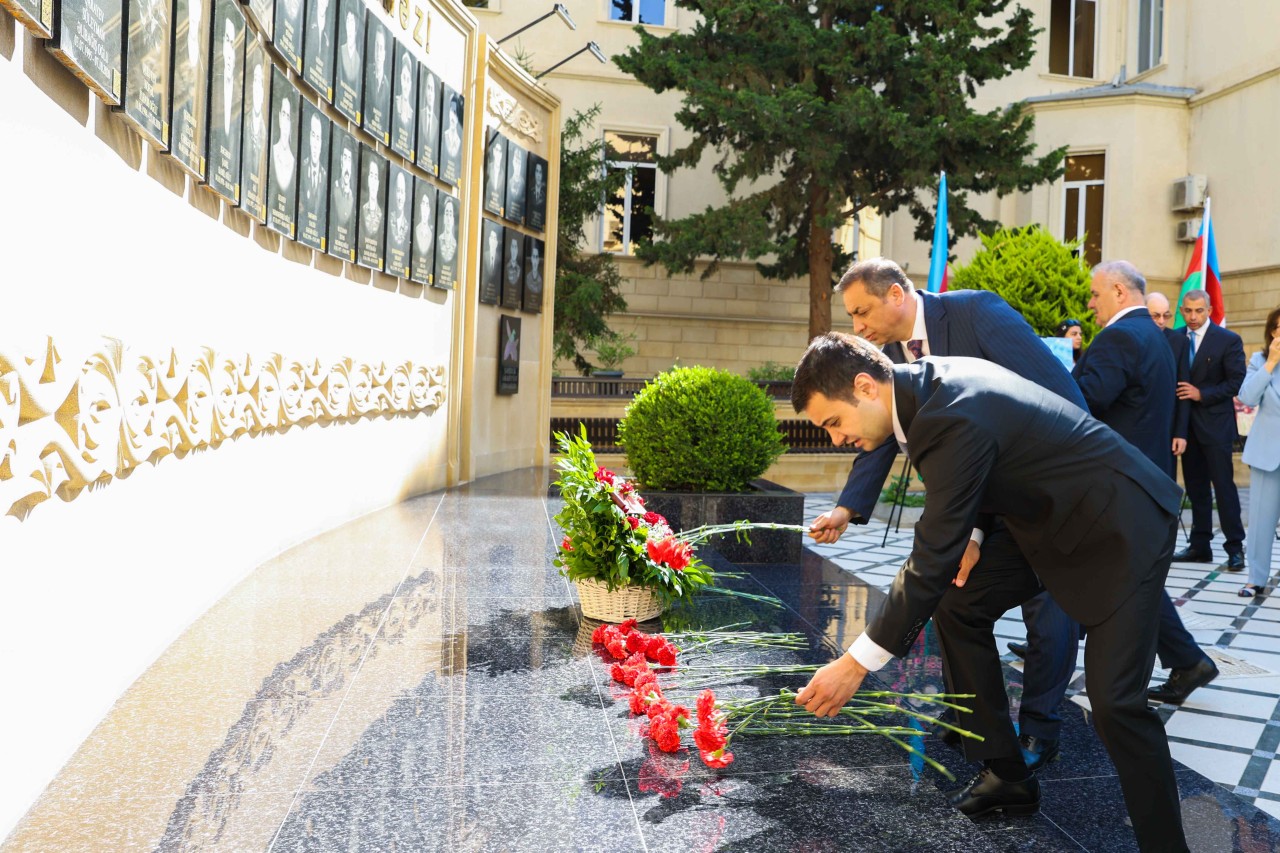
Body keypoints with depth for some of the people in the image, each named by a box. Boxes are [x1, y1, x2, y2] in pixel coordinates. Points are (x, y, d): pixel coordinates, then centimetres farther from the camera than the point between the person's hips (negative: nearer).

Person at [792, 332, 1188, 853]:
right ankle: (1009, 776, 18)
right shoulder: (929, 379, -3)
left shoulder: (953, 420, -31)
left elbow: (932, 562, -29)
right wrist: (972, 533, 0)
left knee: (1114, 701, -13)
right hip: (1055, 520, 10)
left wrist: (856, 664, -25)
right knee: (960, 606, 7)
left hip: (1123, 530, -10)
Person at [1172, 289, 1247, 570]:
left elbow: (1236, 382, -8)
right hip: (1187, 424, 4)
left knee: (1224, 485, -3)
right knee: (1195, 486, 10)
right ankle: (1200, 545, 18)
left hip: (1215, 425, -4)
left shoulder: (1228, 340, -5)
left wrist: (1202, 394, -18)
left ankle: (1235, 547, 5)